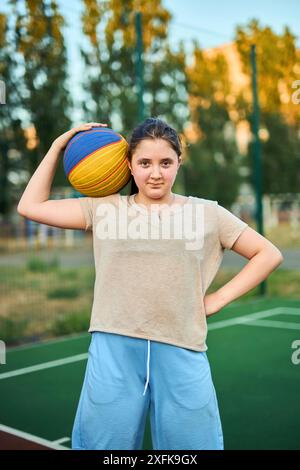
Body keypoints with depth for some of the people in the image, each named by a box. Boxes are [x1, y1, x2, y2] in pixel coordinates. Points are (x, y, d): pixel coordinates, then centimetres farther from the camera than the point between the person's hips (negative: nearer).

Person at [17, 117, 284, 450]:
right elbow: (30, 206, 12)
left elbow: (269, 254, 11)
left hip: (182, 352, 0)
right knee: (105, 444, 9)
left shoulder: (206, 213, 7)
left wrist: (217, 299, 3)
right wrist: (58, 146, 10)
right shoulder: (105, 209, 9)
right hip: (114, 349, 1)